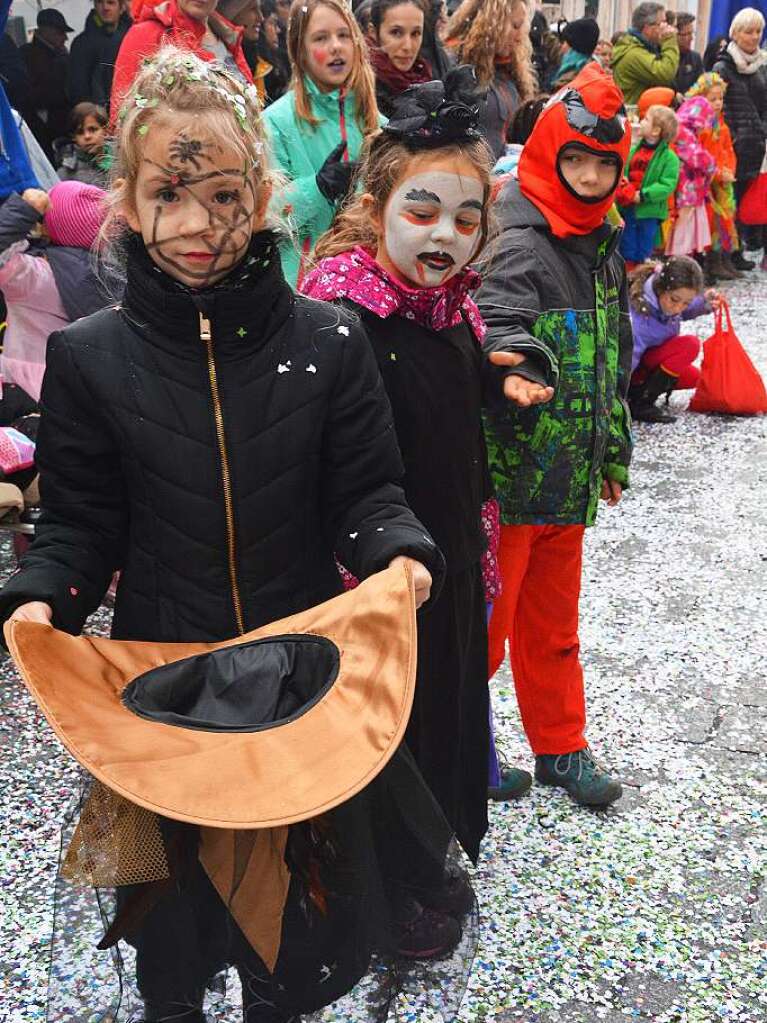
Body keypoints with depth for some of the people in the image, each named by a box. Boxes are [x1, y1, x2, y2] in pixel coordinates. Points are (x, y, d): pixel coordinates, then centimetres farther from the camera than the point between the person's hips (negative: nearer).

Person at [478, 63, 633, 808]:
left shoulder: (602, 246, 13)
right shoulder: (515, 241, -14)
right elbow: (502, 321, -29)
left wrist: (612, 451, 24)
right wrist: (518, 365, -52)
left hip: (567, 475, 8)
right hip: (505, 470, -8)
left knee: (552, 622, 19)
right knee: (484, 620, 2)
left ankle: (561, 749, 34)